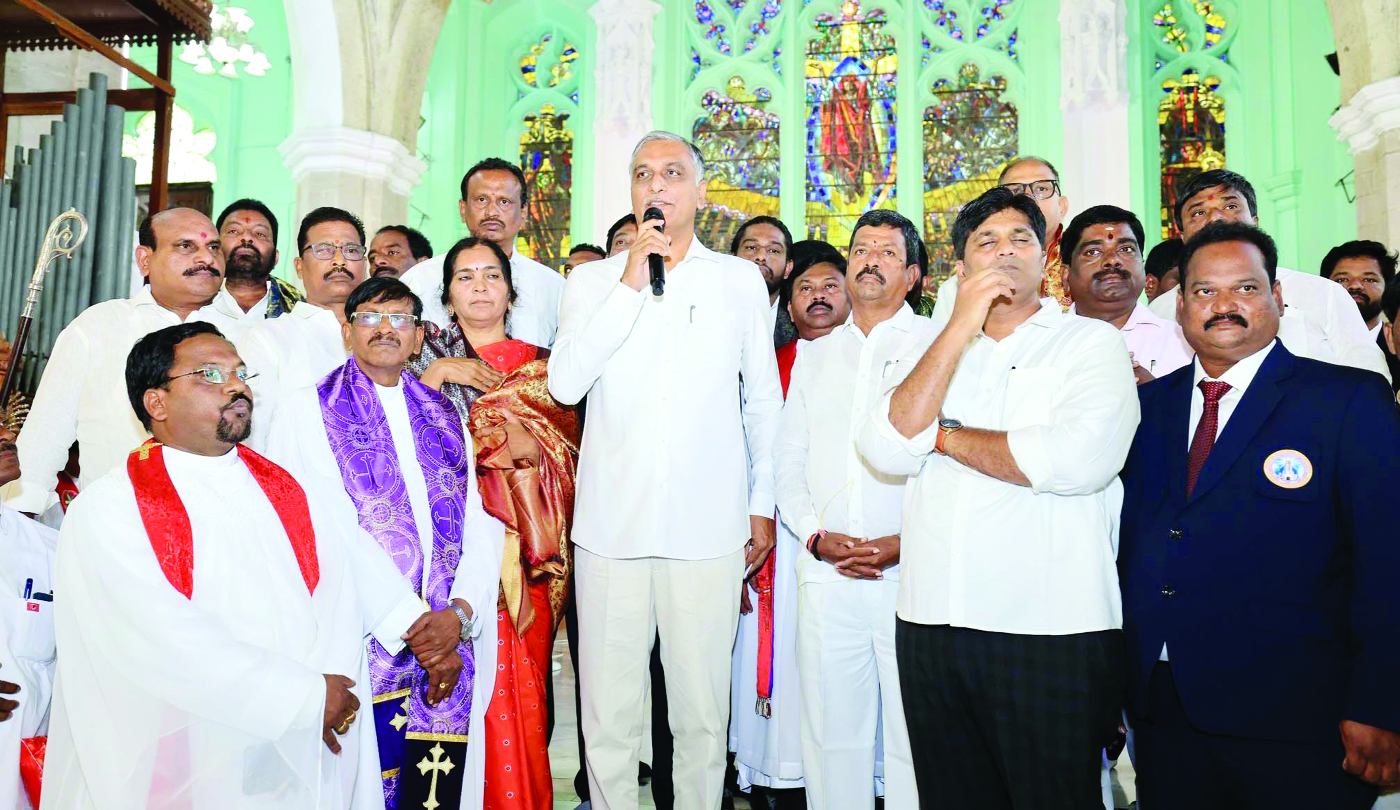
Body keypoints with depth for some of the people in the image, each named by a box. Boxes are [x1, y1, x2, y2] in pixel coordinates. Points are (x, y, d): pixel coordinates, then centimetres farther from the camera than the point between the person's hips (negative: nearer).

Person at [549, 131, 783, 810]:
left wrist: (763, 503, 12)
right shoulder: (593, 280, 8)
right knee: (608, 711, 8)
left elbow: (764, 401, 13)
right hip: (611, 524, 1)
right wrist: (631, 285, -10)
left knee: (702, 711, 7)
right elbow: (565, 384, -7)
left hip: (709, 526, 0)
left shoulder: (740, 280, 9)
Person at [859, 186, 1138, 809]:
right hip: (930, 622, 4)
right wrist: (961, 327, -7)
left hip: (1053, 633, -3)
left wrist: (943, 435, -5)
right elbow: (886, 450, -4)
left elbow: (1081, 458, -17)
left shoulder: (1092, 342, 2)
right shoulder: (932, 351, 14)